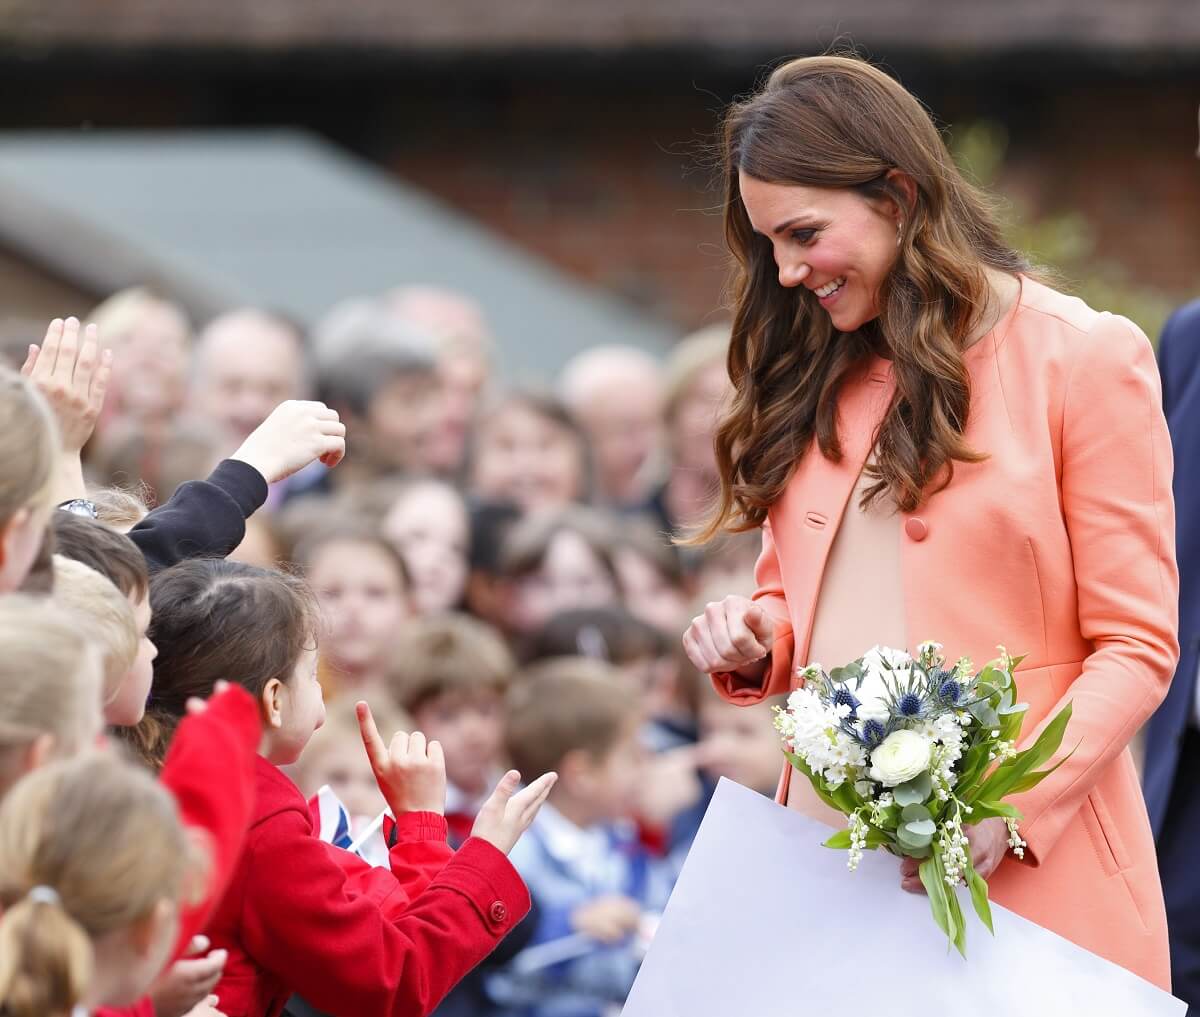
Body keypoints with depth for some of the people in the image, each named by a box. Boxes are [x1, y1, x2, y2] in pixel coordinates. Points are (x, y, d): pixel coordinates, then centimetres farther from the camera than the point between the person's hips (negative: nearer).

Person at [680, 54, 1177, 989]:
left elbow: (1136, 648, -7)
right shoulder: (818, 383, 14)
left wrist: (1014, 805, -19)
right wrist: (755, 643, 1)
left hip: (1027, 873, -5)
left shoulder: (1087, 359, -5)